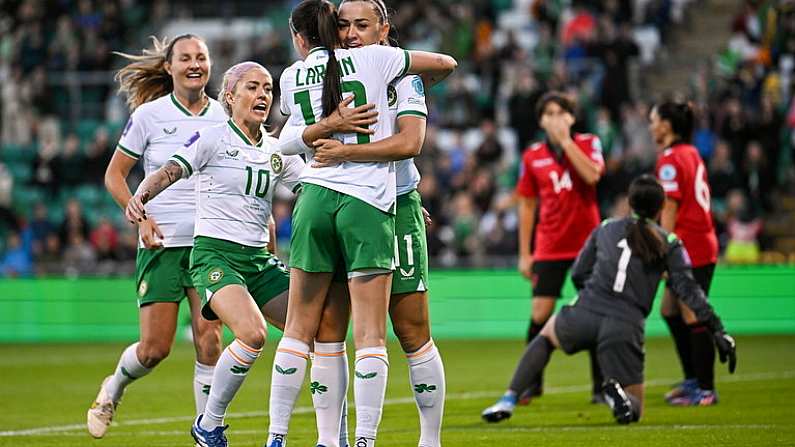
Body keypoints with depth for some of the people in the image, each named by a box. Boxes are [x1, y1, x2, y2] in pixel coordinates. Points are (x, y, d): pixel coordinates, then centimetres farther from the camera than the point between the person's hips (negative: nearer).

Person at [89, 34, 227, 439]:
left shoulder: (223, 116, 5)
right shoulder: (149, 115, -1)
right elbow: (114, 175, 5)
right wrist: (139, 217, -9)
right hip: (161, 242, -2)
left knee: (208, 339, -12)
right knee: (155, 348, -3)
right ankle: (113, 390, 29)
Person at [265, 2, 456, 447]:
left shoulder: (292, 78, 10)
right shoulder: (370, 59, 4)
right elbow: (446, 62, 13)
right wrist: (411, 84, 31)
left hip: (315, 197, 2)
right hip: (368, 203, -2)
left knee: (299, 328, 10)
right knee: (371, 334, -2)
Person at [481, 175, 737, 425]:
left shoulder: (606, 228, 17)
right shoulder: (668, 244, 10)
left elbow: (578, 275, 20)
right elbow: (689, 291, -2)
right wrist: (718, 332, -4)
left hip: (585, 314, 2)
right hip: (626, 328, -2)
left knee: (546, 335, 37)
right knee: (633, 411, 16)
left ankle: (508, 401, 17)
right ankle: (617, 392, -24)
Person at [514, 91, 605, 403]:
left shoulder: (588, 143, 0)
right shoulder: (532, 156, 4)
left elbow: (592, 175, -21)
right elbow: (527, 205, 10)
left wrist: (566, 140, -17)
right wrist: (524, 253, 7)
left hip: (587, 244, -1)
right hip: (549, 247, 1)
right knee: (540, 314, -6)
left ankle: (600, 385, 9)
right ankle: (532, 382, 8)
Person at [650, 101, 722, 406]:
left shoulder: (670, 160, -12)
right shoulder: (691, 154, 15)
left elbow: (670, 210, -16)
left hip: (690, 248, -10)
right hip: (704, 245, 10)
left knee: (693, 318, -5)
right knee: (670, 312, 17)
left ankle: (705, 389, -3)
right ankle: (693, 379, 22)